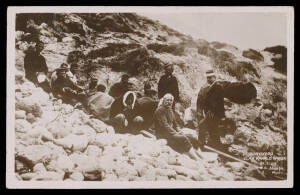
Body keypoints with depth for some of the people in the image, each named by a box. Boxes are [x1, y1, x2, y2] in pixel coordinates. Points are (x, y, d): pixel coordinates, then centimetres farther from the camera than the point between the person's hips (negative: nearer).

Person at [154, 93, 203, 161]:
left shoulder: (170, 110, 18)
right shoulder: (160, 110, -10)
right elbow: (164, 125, -18)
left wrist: (179, 131, 0)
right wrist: (176, 133, -20)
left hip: (172, 132, 9)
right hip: (163, 134, -9)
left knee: (192, 138, -8)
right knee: (183, 139, -28)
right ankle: (198, 161, -33)